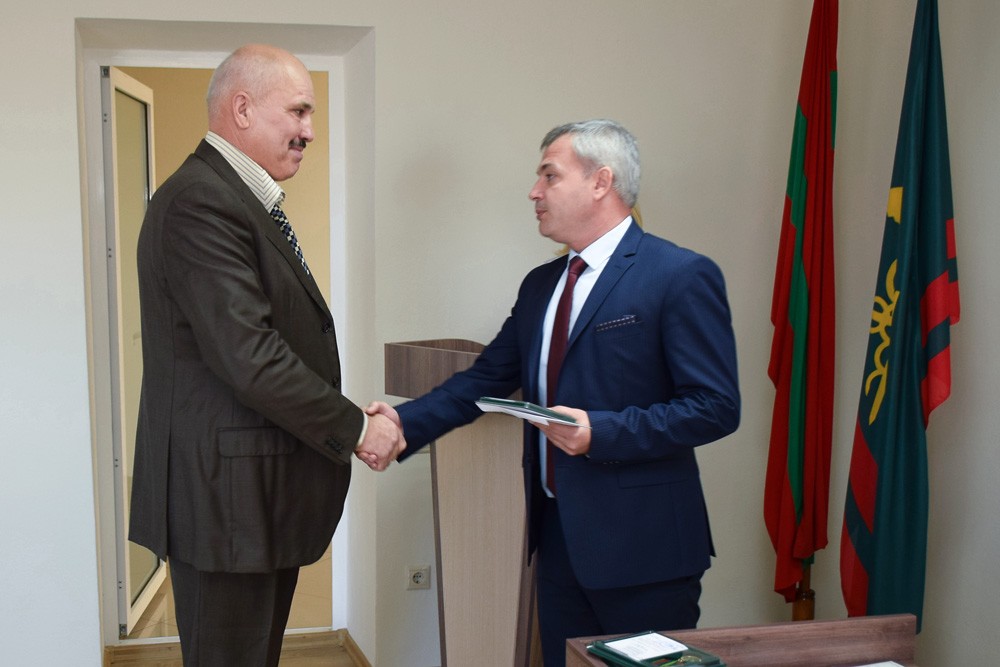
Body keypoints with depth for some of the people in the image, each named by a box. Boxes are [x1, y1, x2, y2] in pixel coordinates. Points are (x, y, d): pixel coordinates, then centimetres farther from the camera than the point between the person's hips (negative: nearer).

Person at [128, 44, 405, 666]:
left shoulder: (248, 202, 16)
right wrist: (355, 427, -14)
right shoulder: (199, 203, -18)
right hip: (226, 498, -10)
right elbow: (247, 356, -25)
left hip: (263, 496, 10)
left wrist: (347, 418, 5)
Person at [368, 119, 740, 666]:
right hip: (558, 535, 7)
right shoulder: (541, 285, 13)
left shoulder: (681, 277, -11)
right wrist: (406, 422, -3)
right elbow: (486, 379, 12)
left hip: (642, 544, -7)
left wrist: (601, 432, -23)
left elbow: (715, 407, -16)